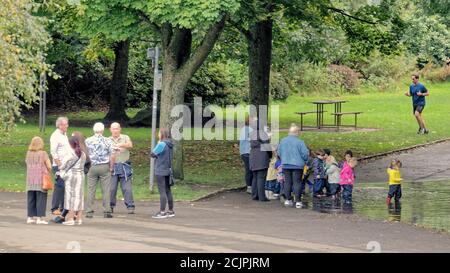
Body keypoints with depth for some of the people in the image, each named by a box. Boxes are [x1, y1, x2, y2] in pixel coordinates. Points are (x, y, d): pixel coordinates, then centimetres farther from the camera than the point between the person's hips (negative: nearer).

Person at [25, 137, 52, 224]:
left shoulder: (28, 154, 7)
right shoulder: (43, 154, -7)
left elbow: (27, 164, 11)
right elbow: (49, 167, -8)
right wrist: (48, 172, 10)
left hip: (30, 180, 5)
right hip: (41, 180, -5)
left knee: (30, 199, 10)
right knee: (41, 199, -1)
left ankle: (30, 217, 13)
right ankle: (40, 218, -5)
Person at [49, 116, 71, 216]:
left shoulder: (64, 135, 18)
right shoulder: (55, 136, -9)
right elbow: (53, 152, -15)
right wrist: (59, 165, -18)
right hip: (59, 165, -8)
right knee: (59, 186, -9)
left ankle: (63, 208, 13)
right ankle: (55, 209, -4)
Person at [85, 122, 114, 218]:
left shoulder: (88, 141, 1)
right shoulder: (107, 141, -3)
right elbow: (112, 156, -5)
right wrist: (111, 167, 6)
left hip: (92, 167, 1)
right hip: (104, 167, -1)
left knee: (91, 190, 5)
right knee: (106, 190, 3)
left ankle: (89, 211, 4)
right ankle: (107, 211, 1)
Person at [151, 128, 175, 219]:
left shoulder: (162, 144, -16)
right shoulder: (169, 145, 9)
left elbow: (153, 154, -12)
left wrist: (157, 145, 3)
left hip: (160, 171, -8)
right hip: (168, 170, 8)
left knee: (162, 191, -7)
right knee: (168, 191, 14)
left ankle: (162, 212, -7)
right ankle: (171, 211, 19)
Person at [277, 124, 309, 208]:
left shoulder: (282, 141, 3)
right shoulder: (300, 142, -12)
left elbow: (279, 152, 11)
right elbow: (305, 153, -11)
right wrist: (305, 159, 11)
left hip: (285, 165, 4)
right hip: (297, 165, -4)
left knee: (287, 182, 10)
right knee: (297, 182, 0)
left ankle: (288, 200, 13)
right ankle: (298, 201, -3)